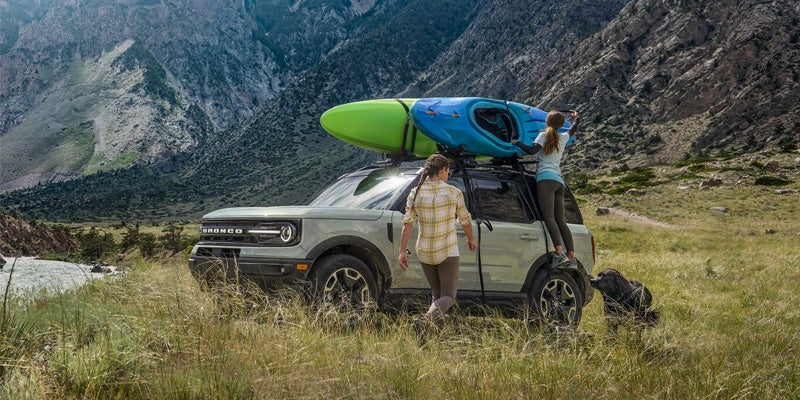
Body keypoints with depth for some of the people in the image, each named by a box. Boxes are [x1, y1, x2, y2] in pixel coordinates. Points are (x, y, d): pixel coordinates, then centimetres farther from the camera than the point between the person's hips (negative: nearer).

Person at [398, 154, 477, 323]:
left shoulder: (416, 193, -4)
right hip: (448, 251, -3)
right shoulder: (454, 192, -7)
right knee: (448, 295, 0)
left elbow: (408, 224, -10)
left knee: (436, 293, 20)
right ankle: (435, 310, -31)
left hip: (425, 252, 3)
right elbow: (465, 220, 6)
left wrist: (402, 252, -8)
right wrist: (471, 239, 24)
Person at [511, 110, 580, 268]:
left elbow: (533, 150, -12)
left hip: (546, 178, -6)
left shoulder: (544, 135, 5)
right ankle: (571, 256, -6)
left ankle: (559, 254, -34)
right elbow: (573, 131, 44)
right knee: (560, 220, 4)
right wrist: (576, 118, 62)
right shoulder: (563, 137, 21)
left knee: (549, 217, -18)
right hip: (559, 180, 6)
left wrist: (517, 142, -2)